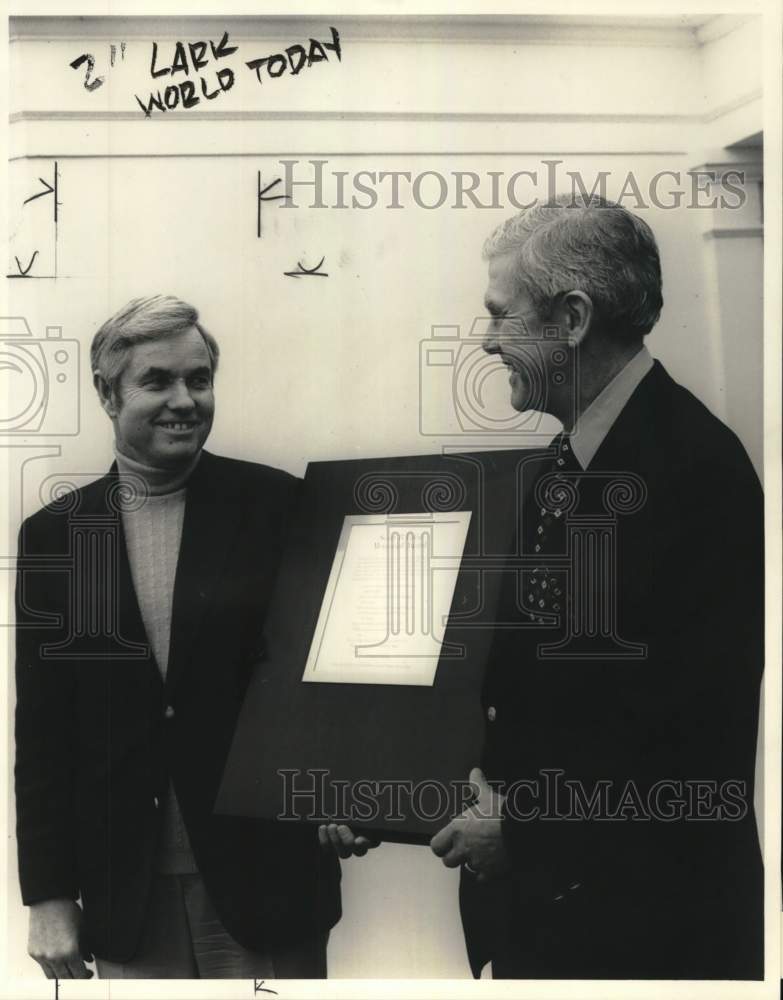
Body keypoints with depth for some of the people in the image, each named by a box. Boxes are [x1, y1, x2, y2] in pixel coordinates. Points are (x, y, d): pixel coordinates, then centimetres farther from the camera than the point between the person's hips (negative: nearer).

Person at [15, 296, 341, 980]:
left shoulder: (278, 506, -4)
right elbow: (41, 730, 3)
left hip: (263, 873, -1)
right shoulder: (53, 534, 2)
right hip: (125, 890, 2)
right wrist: (48, 895, 1)